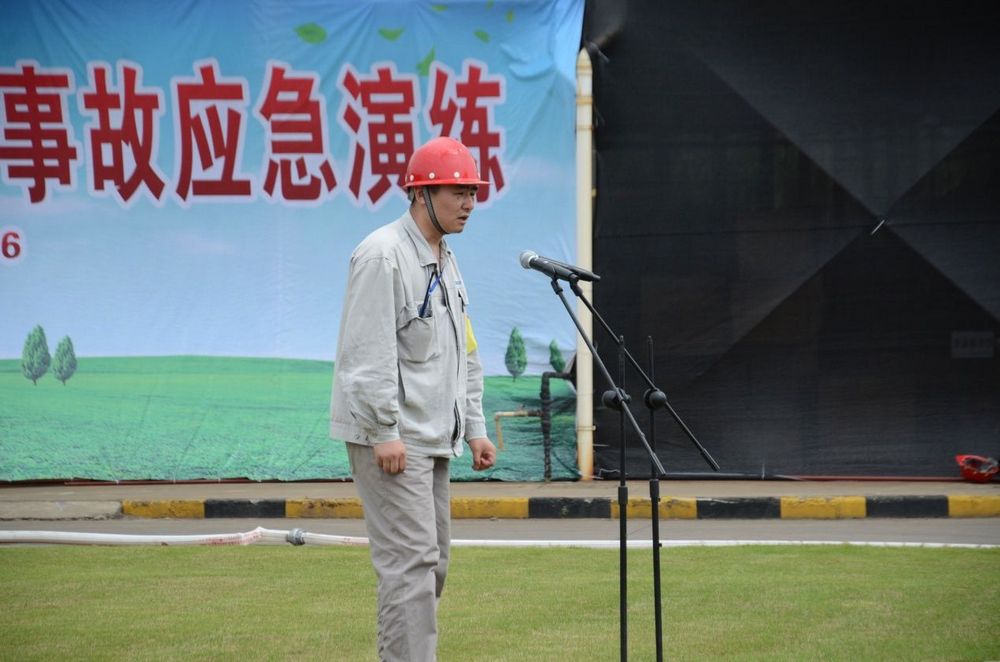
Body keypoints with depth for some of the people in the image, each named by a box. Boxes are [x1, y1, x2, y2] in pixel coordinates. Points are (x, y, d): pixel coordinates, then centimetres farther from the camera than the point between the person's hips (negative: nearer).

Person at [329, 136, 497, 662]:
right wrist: (386, 432, -23)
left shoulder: (446, 262, 17)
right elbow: (370, 351, -20)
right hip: (390, 437, -10)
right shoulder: (383, 255, -14)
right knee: (411, 560, -13)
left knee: (431, 563, 12)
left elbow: (463, 354, 23)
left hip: (432, 438, 10)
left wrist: (475, 429, 18)